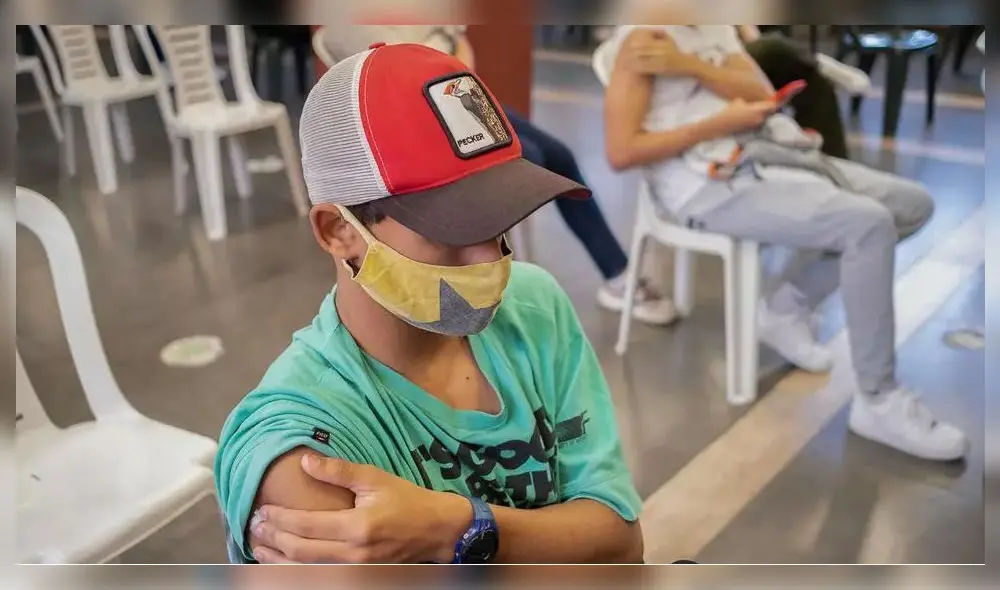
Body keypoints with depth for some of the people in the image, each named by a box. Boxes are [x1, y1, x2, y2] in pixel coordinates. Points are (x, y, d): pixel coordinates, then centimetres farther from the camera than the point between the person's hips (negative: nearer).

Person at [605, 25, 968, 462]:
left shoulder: (718, 25, 19)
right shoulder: (642, 35, -6)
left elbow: (765, 96, 4)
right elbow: (620, 152, -16)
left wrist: (689, 65, -11)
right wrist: (721, 123, -15)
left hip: (770, 153, 9)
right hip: (711, 185, -9)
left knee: (914, 204, 6)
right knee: (869, 224, -25)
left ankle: (787, 307, 12)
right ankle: (879, 402, -12)